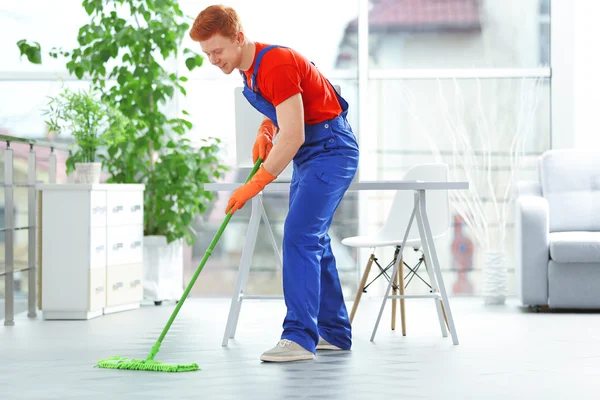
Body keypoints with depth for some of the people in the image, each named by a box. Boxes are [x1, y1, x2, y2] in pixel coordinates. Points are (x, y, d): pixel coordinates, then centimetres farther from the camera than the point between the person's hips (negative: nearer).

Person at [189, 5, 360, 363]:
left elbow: (293, 136, -29)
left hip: (330, 151, -10)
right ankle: (335, 333, 19)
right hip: (310, 154, 10)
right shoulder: (250, 68, 5)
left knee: (299, 236, -18)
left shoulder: (275, 64, -25)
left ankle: (299, 337, -19)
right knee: (312, 240, 12)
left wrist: (255, 184, -29)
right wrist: (265, 129, 4)